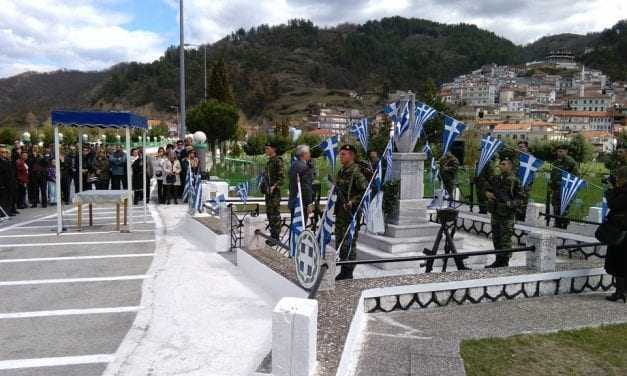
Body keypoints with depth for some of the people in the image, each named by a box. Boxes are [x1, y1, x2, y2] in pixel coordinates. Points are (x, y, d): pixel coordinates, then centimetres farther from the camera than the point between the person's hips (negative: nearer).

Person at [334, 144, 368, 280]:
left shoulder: (356, 172, -13)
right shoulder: (340, 172, 13)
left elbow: (366, 191, -19)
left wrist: (353, 202, -21)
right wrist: (336, 206, 14)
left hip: (352, 213, -9)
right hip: (340, 213, 9)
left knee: (348, 244, -4)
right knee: (340, 243, 14)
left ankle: (348, 273, 5)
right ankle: (343, 272, 25)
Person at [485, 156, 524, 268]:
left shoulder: (514, 180, -9)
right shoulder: (496, 178, 10)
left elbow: (520, 197, -8)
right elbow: (488, 190, 20)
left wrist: (512, 204, -23)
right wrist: (489, 194, -2)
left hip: (507, 215, -7)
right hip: (495, 213, 7)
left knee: (505, 239, -3)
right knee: (496, 238, 14)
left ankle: (505, 263, 5)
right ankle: (498, 261, 26)